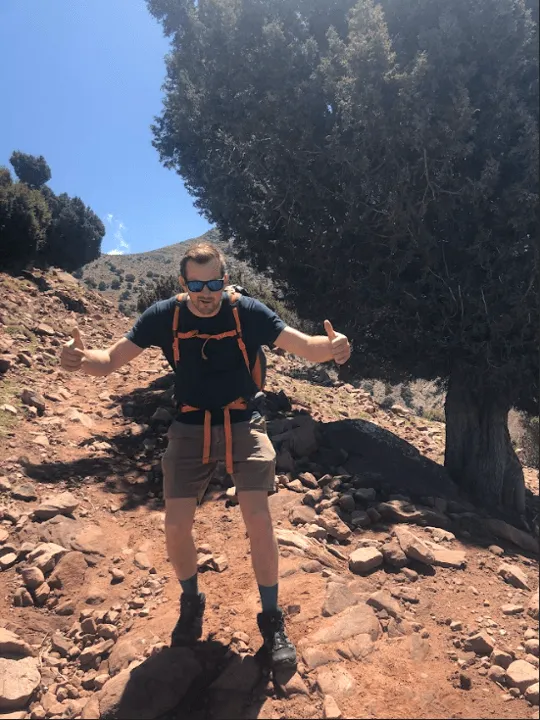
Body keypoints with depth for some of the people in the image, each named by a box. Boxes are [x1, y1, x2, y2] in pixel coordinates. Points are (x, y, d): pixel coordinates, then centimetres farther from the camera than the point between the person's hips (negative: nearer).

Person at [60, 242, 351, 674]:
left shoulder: (249, 312, -12)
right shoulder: (164, 316, -9)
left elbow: (304, 346, -17)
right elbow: (111, 360, -8)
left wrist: (330, 348, -41)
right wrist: (82, 360, -32)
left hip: (243, 426, -1)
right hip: (190, 429, 2)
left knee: (259, 521, -11)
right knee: (176, 527, -3)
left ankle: (272, 620, 13)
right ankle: (191, 602, 29)